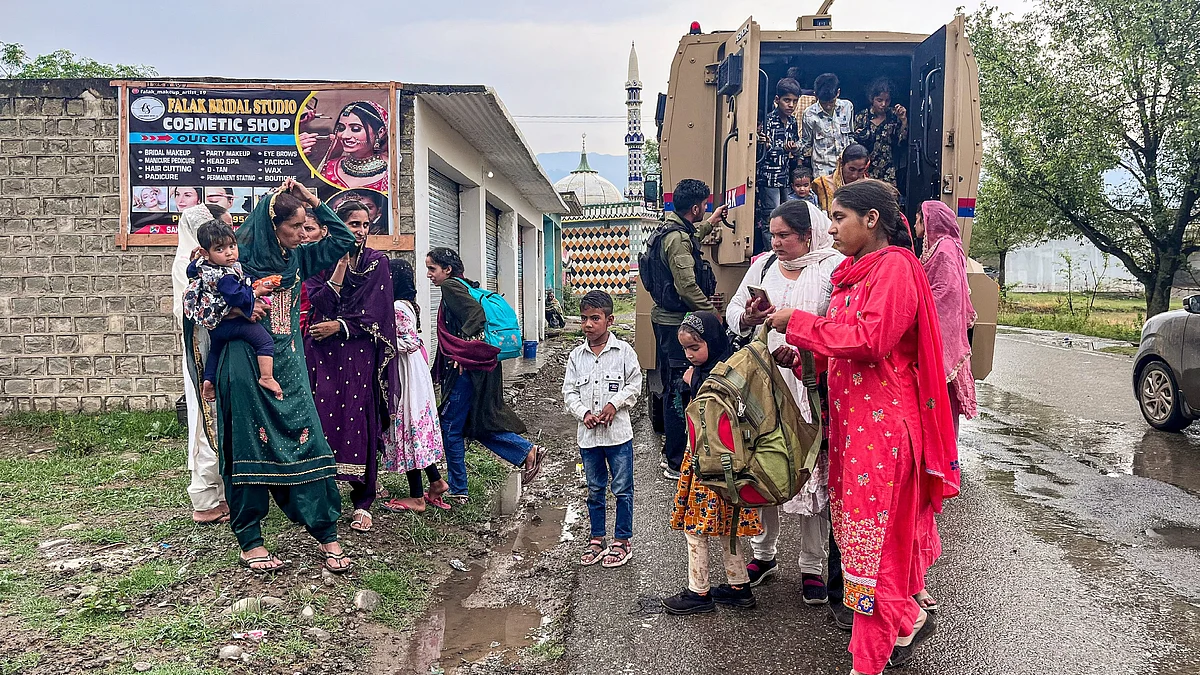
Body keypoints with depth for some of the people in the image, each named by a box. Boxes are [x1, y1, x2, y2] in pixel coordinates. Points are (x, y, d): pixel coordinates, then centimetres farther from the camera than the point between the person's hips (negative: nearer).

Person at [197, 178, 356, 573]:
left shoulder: (297, 258, 10)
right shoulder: (238, 258, -5)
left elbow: (343, 240, 12)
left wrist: (314, 202, 4)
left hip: (288, 367, 5)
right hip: (246, 367, -4)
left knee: (308, 444, -1)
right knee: (250, 448, 2)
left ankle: (325, 535, 6)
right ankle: (248, 541, 15)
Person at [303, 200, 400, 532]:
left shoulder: (377, 262, 7)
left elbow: (374, 311, -1)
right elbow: (319, 303, -6)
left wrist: (339, 325, -10)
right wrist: (341, 265, -10)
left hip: (360, 353, 0)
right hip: (324, 353, 0)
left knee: (360, 421, -2)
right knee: (322, 418, -4)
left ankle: (363, 502, 5)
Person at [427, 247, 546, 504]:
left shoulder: (450, 287, -10)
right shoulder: (464, 286, 16)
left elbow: (476, 313, -23)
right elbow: (478, 313, 18)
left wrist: (460, 350, -21)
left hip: (465, 368, -9)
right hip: (481, 366, 9)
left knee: (450, 427, 2)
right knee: (477, 423, 17)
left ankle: (457, 491, 12)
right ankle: (528, 453, 11)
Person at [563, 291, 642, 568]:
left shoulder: (623, 351, -5)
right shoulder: (577, 355, 4)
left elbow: (635, 384, -2)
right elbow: (569, 391, 5)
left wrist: (614, 404, -15)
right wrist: (584, 413, -10)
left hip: (618, 433, -3)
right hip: (588, 434, 3)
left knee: (622, 489, 5)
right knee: (595, 490, 15)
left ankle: (622, 541, 19)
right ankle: (597, 540, 28)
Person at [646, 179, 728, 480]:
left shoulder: (669, 230, 13)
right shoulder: (678, 239, -19)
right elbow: (687, 287, -25)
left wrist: (709, 223, 47)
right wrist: (711, 312, -13)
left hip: (665, 318, 11)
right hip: (677, 322, -11)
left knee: (673, 388, 18)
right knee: (678, 391, -5)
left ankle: (671, 452, 30)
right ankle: (676, 463, 3)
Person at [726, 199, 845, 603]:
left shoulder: (833, 268, -4)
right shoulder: (763, 265, 12)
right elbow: (732, 312, 14)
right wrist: (747, 318, -8)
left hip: (811, 387, -4)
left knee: (812, 470, 2)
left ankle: (812, 566, 16)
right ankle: (764, 554, 27)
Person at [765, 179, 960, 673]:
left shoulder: (894, 267, -13)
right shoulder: (858, 269, 15)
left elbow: (870, 338, -23)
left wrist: (798, 323, -16)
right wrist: (804, 352, 2)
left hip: (883, 419, -9)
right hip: (852, 415, 9)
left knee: (874, 530, -2)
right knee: (872, 524, 15)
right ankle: (908, 618, 31)